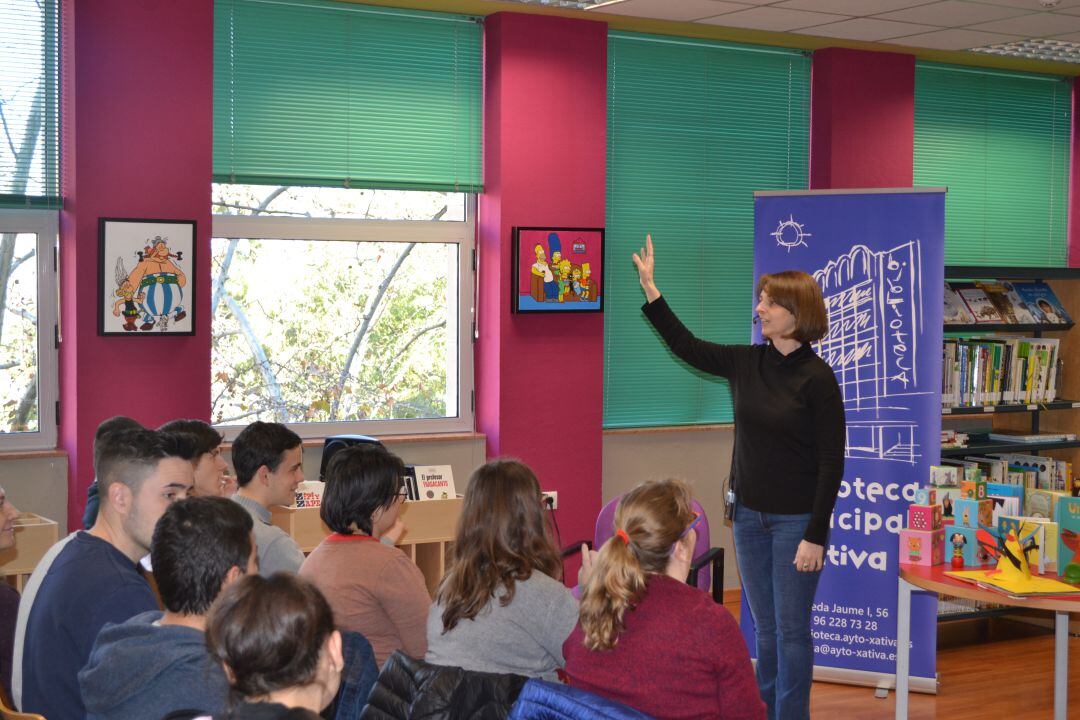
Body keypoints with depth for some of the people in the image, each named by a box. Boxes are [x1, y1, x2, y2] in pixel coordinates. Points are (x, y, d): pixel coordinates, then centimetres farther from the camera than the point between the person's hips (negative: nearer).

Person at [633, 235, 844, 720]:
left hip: (796, 520, -6)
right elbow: (686, 346, 14)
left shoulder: (817, 378, -15)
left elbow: (831, 463, -14)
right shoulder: (747, 363, 2)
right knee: (765, 629, 15)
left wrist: (815, 536, -16)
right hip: (750, 515, 6)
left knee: (791, 630, 1)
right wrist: (650, 288, 8)